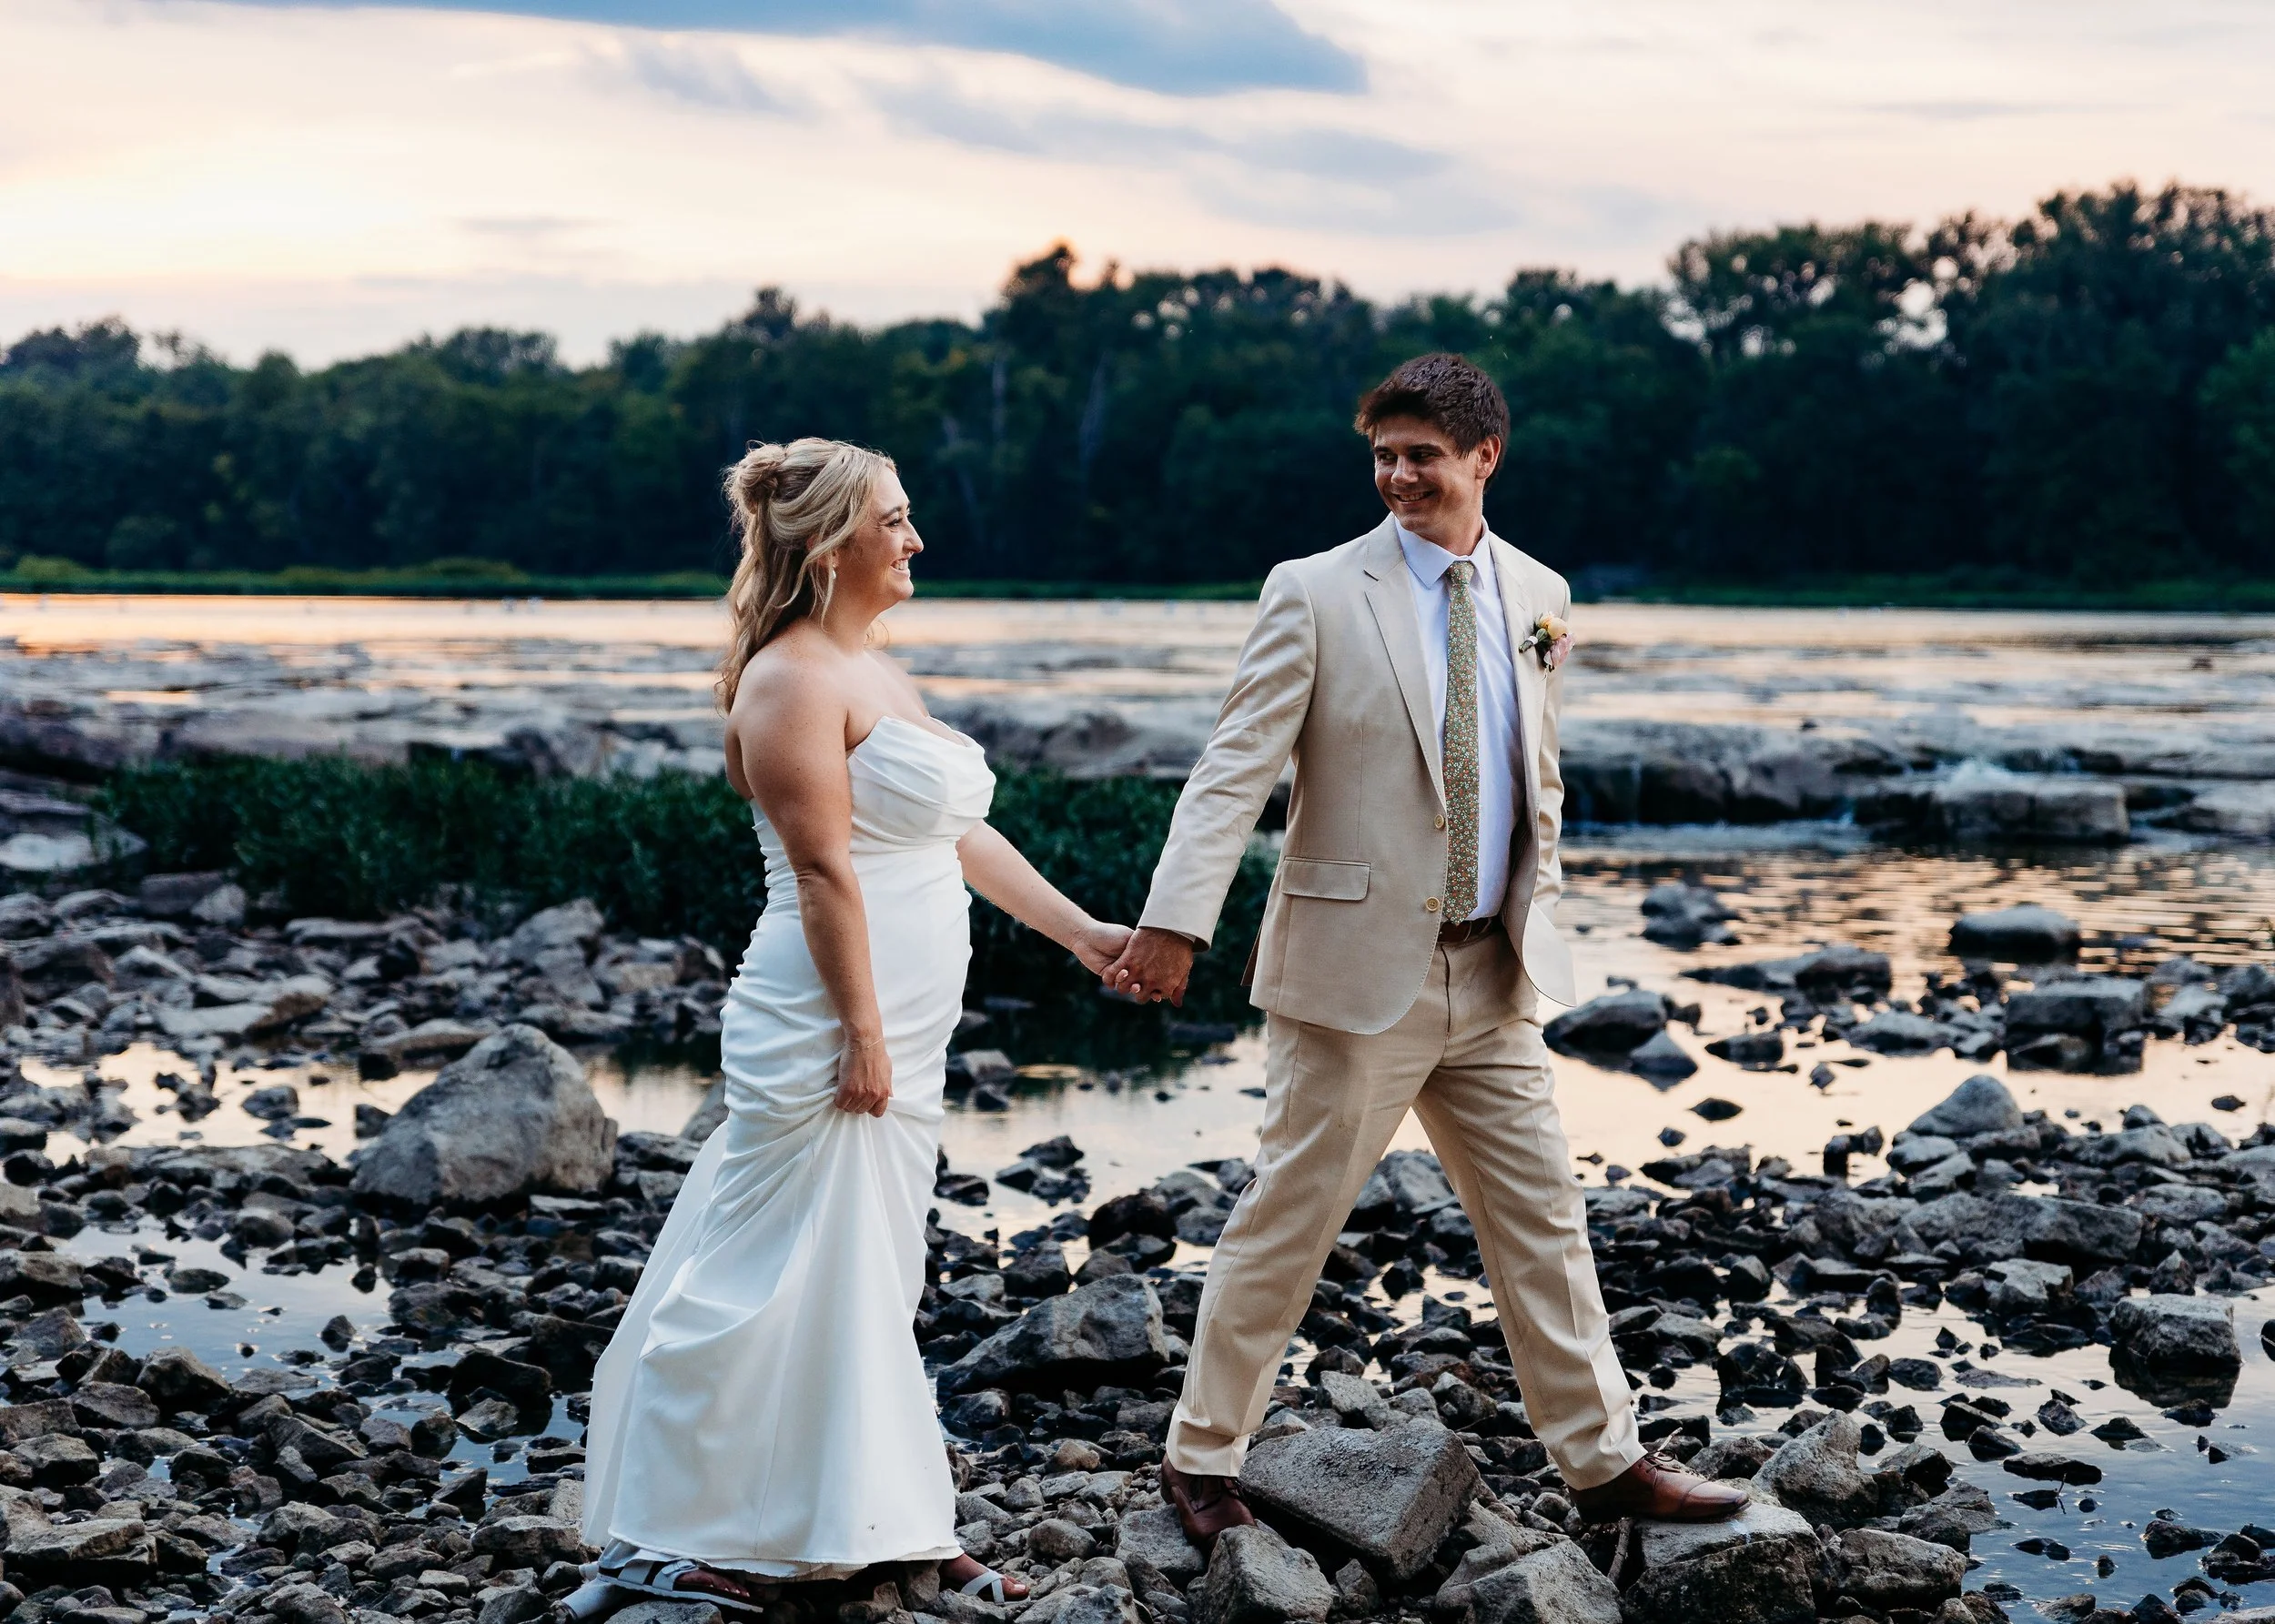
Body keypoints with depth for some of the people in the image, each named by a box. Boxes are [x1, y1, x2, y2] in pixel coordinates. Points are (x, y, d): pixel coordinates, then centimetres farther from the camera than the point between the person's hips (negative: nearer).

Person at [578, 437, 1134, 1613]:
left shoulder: (874, 672, 16)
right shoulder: (793, 679, -14)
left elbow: (958, 836, 20)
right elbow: (824, 871, -19)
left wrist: (1079, 930, 19)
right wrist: (863, 1035, -21)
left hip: (899, 1036, 10)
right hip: (828, 1031, -10)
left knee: (871, 1286, 14)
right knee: (778, 1287, -5)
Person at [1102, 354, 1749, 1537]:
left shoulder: (1538, 596, 9)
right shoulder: (1317, 594, -7)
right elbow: (1234, 770, -14)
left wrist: (1536, 913, 14)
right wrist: (1175, 923, -24)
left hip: (1495, 976, 5)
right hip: (1357, 971, -5)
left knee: (1543, 1220, 10)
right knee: (1287, 1222, 3)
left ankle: (1603, 1461, 20)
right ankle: (1201, 1460, 17)